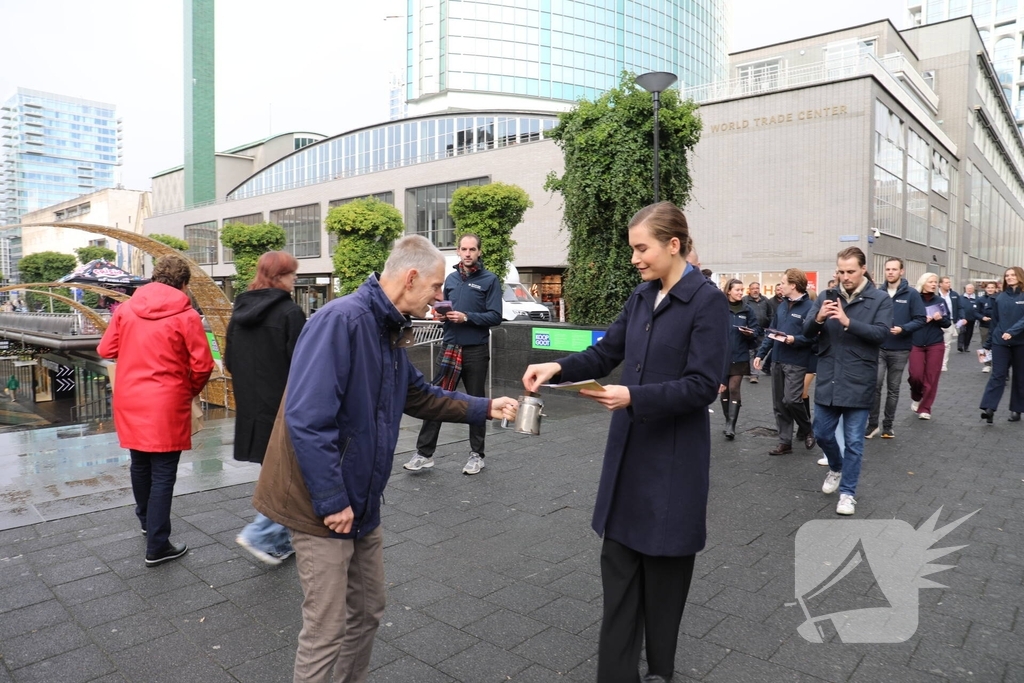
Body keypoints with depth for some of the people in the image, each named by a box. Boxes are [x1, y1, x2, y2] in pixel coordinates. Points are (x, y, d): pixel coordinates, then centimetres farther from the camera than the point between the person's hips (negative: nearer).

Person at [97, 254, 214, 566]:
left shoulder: (125, 309, 1)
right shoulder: (186, 316, -12)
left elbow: (105, 350, 5)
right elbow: (202, 365, -13)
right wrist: (190, 391, 6)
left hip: (129, 403, 5)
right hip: (166, 406, -5)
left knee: (140, 464, 23)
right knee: (163, 474, 2)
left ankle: (146, 520, 44)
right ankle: (157, 546, 7)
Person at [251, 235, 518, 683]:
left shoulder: (390, 332, 7)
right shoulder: (341, 320, -23)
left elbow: (420, 396, 19)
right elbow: (307, 419, -28)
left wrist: (484, 408, 15)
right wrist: (332, 502, -23)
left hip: (361, 504, 9)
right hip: (323, 506, -9)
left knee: (367, 611, 21)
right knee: (326, 630, 5)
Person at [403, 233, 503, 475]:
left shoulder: (490, 280, -3)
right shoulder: (451, 278, 12)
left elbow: (495, 317, -9)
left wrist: (466, 317, -20)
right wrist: (440, 314, -2)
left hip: (476, 351, -4)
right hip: (450, 348, 4)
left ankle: (477, 455, 20)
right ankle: (424, 453, 9)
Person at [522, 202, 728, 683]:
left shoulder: (707, 302, -13)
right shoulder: (642, 297, 7)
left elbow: (703, 386, -18)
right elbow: (607, 352, 11)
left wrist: (633, 397, -28)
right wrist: (558, 367, -5)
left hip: (673, 457, -6)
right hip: (628, 448, 6)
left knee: (664, 564, 11)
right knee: (618, 560, 11)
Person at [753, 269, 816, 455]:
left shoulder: (809, 307, -11)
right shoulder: (782, 305, 12)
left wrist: (795, 339, -28)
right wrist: (761, 354, 12)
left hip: (796, 362, -7)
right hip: (777, 360, 7)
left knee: (791, 400, -13)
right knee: (779, 404, 8)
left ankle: (808, 430, 15)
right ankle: (785, 442, 18)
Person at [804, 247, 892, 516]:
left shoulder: (880, 299, -3)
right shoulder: (827, 296, 4)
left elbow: (881, 333, -15)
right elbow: (808, 332, 1)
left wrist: (848, 322, -27)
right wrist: (818, 318, -21)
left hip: (858, 382, -3)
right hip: (827, 380, 3)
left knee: (853, 441, 5)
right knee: (822, 434, 13)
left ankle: (848, 492, 19)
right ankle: (836, 468, 42)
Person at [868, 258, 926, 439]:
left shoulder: (912, 294, -3)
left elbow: (920, 319, -5)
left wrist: (903, 329, -20)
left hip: (900, 350, -1)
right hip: (878, 348, 1)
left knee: (893, 389, 10)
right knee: (875, 385, -8)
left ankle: (888, 426, 19)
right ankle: (872, 424, 4)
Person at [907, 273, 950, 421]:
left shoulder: (940, 301, 5)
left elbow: (948, 323, 9)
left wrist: (940, 319, -12)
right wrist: (921, 320, -17)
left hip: (936, 344, 2)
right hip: (916, 344, -2)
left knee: (931, 377, 2)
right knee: (916, 375, -8)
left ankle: (925, 408, 12)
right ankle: (916, 397, 23)